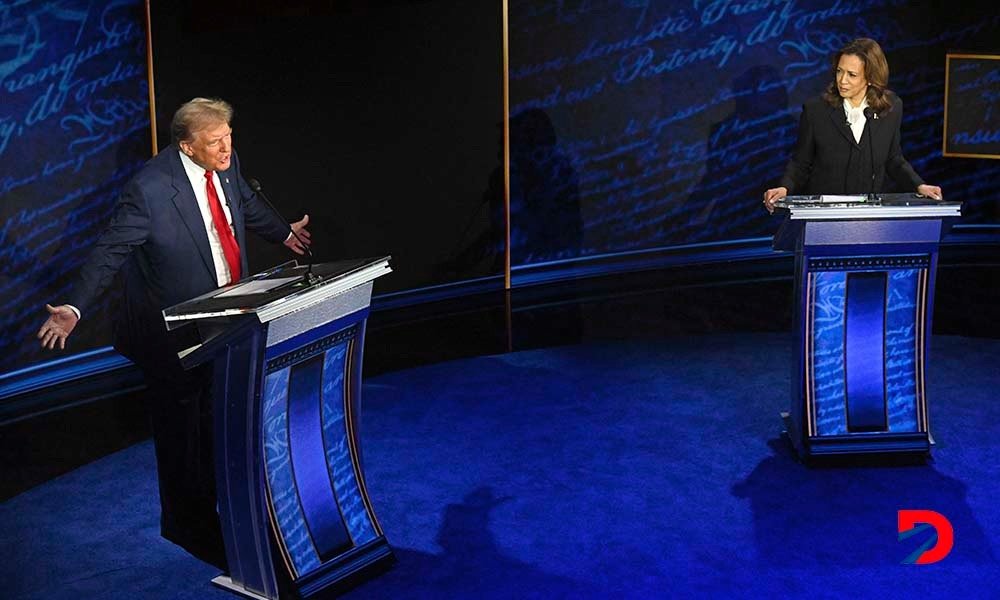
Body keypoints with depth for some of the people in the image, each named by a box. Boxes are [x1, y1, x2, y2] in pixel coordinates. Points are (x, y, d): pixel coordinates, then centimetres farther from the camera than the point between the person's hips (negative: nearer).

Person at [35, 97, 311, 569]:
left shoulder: (225, 166, -4)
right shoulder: (150, 189, -25)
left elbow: (246, 204, 17)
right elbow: (109, 250, -20)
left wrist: (282, 233, 34)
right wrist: (74, 308, -28)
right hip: (173, 331, -6)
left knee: (217, 419, 19)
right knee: (179, 424, 8)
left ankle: (211, 503, 40)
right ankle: (186, 523, 26)